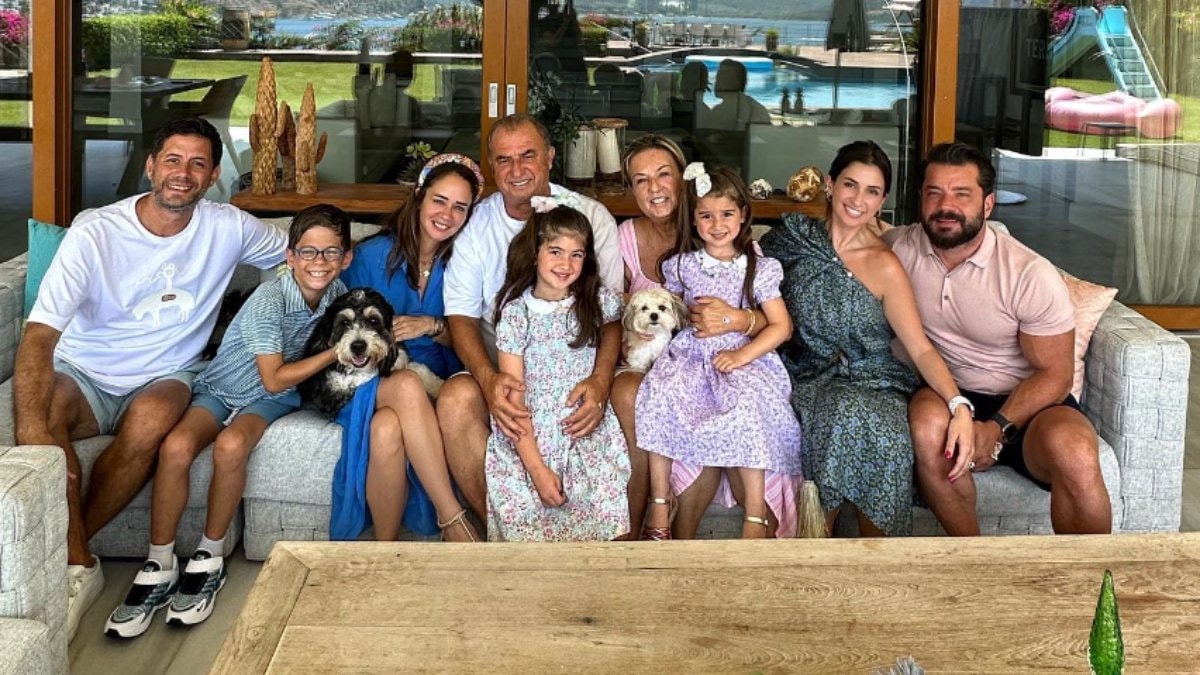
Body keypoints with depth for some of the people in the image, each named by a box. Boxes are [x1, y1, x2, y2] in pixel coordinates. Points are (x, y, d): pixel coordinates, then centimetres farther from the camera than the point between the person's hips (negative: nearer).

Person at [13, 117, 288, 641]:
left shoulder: (229, 229, -7)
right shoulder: (95, 233, -17)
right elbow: (40, 333, -28)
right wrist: (32, 427, -44)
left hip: (165, 376, 1)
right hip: (85, 373, -1)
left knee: (152, 418, -35)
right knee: (40, 414, -35)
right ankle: (78, 568, -23)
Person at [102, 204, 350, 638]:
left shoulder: (339, 294, -5)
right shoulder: (268, 301, -22)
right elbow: (274, 378, -20)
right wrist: (336, 352, -18)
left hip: (274, 400, 2)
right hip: (223, 388, -2)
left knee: (231, 445, -33)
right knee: (176, 446, -32)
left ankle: (209, 560, -15)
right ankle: (159, 568, -17)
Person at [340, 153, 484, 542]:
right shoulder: (371, 255, 3)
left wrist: (433, 327, -12)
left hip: (437, 382, 1)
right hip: (375, 380, 0)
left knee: (387, 429, -36)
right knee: (407, 386, -39)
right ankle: (454, 519, -36)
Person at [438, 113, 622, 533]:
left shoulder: (591, 216, 2)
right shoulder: (476, 224, 5)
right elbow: (461, 315, 0)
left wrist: (600, 380, -25)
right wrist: (489, 380, -22)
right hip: (500, 369, 1)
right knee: (456, 398, -30)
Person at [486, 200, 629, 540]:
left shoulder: (601, 302, 2)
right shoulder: (515, 313, -4)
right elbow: (513, 398, -7)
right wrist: (537, 468, -14)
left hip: (588, 434, 1)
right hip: (530, 436, -1)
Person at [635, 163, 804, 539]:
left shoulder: (758, 269, 2)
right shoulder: (683, 266, 10)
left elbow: (781, 326, 0)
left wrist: (742, 355, -13)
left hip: (742, 356, -2)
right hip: (690, 353, 3)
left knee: (746, 403, -32)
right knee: (658, 391, -27)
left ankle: (757, 517, -23)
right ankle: (660, 506, -18)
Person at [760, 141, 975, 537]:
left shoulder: (884, 266, -6)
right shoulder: (795, 239, 3)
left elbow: (921, 350, -10)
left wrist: (959, 407, -25)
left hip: (869, 384, -1)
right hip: (805, 380, 1)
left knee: (853, 416, -35)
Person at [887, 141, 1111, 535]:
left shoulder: (1031, 276, -14)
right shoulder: (900, 248, -3)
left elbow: (1054, 374, -9)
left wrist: (997, 428, -24)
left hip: (1028, 402, -2)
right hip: (947, 396, 2)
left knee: (1074, 452, -35)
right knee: (927, 419, -35)